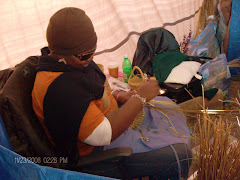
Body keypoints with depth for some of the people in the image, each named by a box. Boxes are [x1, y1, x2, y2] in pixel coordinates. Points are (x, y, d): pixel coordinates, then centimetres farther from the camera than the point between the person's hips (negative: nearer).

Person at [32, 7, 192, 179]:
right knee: (181, 155, -14)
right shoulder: (59, 89, -33)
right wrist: (140, 97, -24)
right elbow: (103, 135, -33)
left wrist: (119, 97, -2)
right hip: (95, 154, -10)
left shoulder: (72, 60, -1)